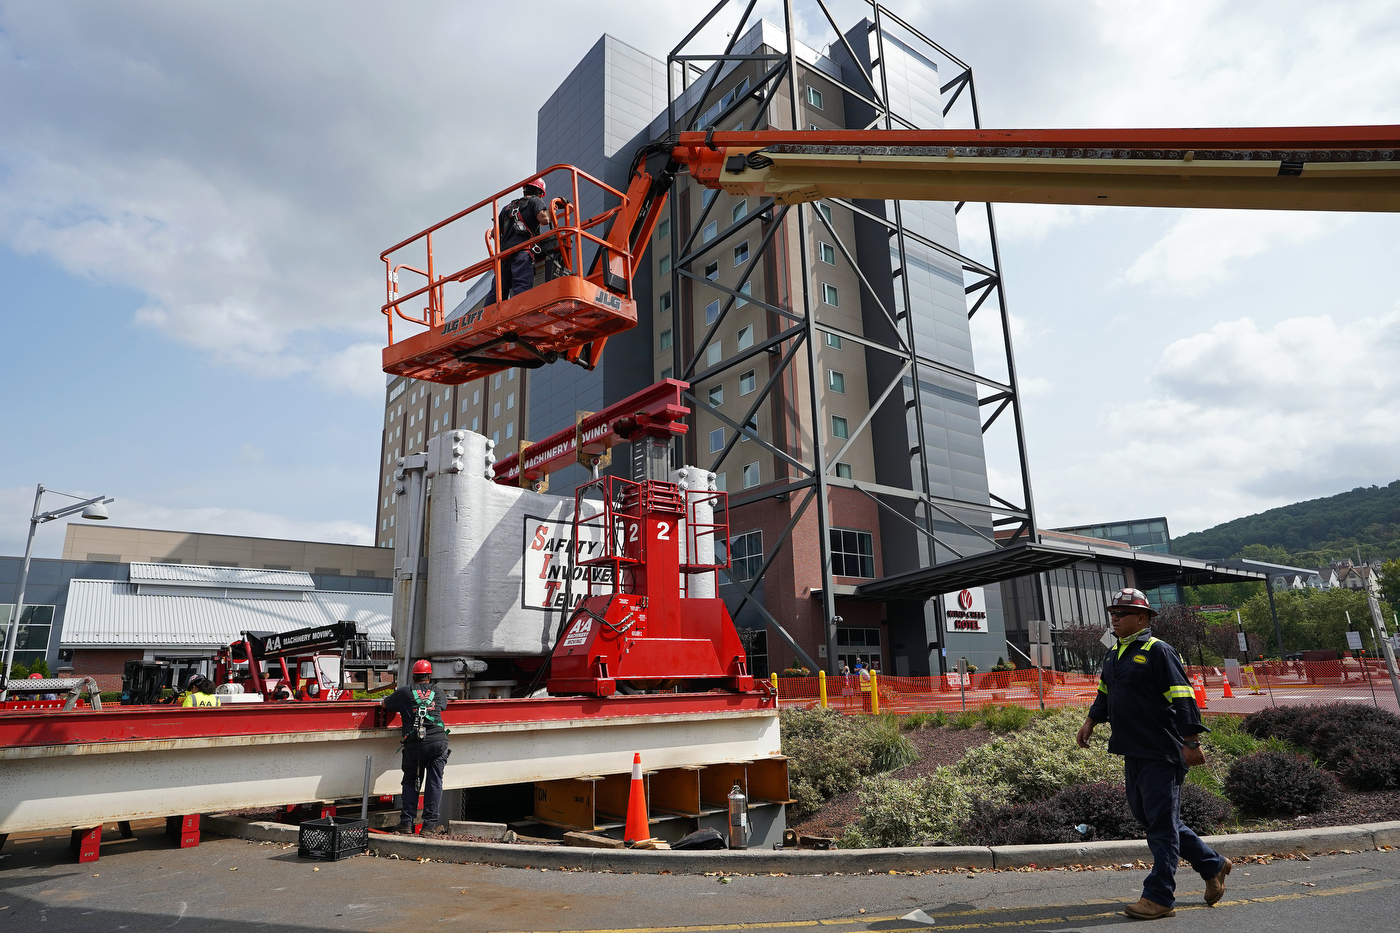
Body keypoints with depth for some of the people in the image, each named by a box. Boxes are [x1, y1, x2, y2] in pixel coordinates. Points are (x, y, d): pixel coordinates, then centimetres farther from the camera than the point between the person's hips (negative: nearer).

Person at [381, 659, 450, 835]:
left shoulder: (404, 692, 10)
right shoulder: (438, 692, 17)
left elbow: (385, 704, 26)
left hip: (414, 743, -1)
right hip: (438, 741, 1)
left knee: (410, 782, 15)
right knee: (434, 782, 6)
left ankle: (407, 822, 12)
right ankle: (430, 823, 6)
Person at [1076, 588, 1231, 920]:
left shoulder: (1158, 651, -11)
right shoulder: (1113, 654, 14)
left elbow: (1182, 697, -14)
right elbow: (1105, 693, 25)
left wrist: (1191, 742, -18)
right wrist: (1091, 721, 15)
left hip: (1160, 752, -9)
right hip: (1133, 752, 9)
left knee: (1161, 823, -2)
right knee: (1149, 816, 17)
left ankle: (1159, 898, 4)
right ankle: (1213, 865, 34)